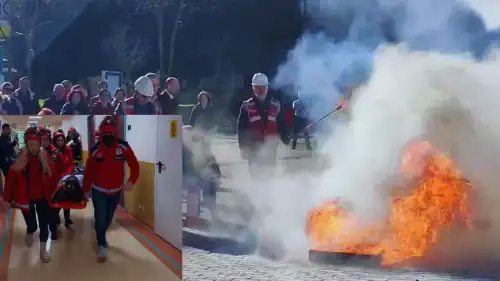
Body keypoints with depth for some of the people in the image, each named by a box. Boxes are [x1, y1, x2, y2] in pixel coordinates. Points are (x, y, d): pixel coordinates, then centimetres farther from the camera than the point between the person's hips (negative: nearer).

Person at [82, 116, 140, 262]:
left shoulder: (123, 146, -16)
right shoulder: (95, 149, -14)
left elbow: (134, 165, -11)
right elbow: (88, 171, -5)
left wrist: (132, 181, -26)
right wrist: (85, 190, 0)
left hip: (116, 191, 2)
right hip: (98, 191, -2)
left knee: (108, 219, 20)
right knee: (100, 219, -6)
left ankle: (101, 236, 49)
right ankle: (102, 246, 12)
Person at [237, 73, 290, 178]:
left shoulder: (275, 105, 7)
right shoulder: (247, 106, -1)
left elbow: (281, 125, 9)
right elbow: (241, 128, -2)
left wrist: (286, 139, -1)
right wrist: (243, 147, -6)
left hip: (271, 147, 2)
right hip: (254, 147, -2)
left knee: (269, 174, 6)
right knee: (256, 174, -1)